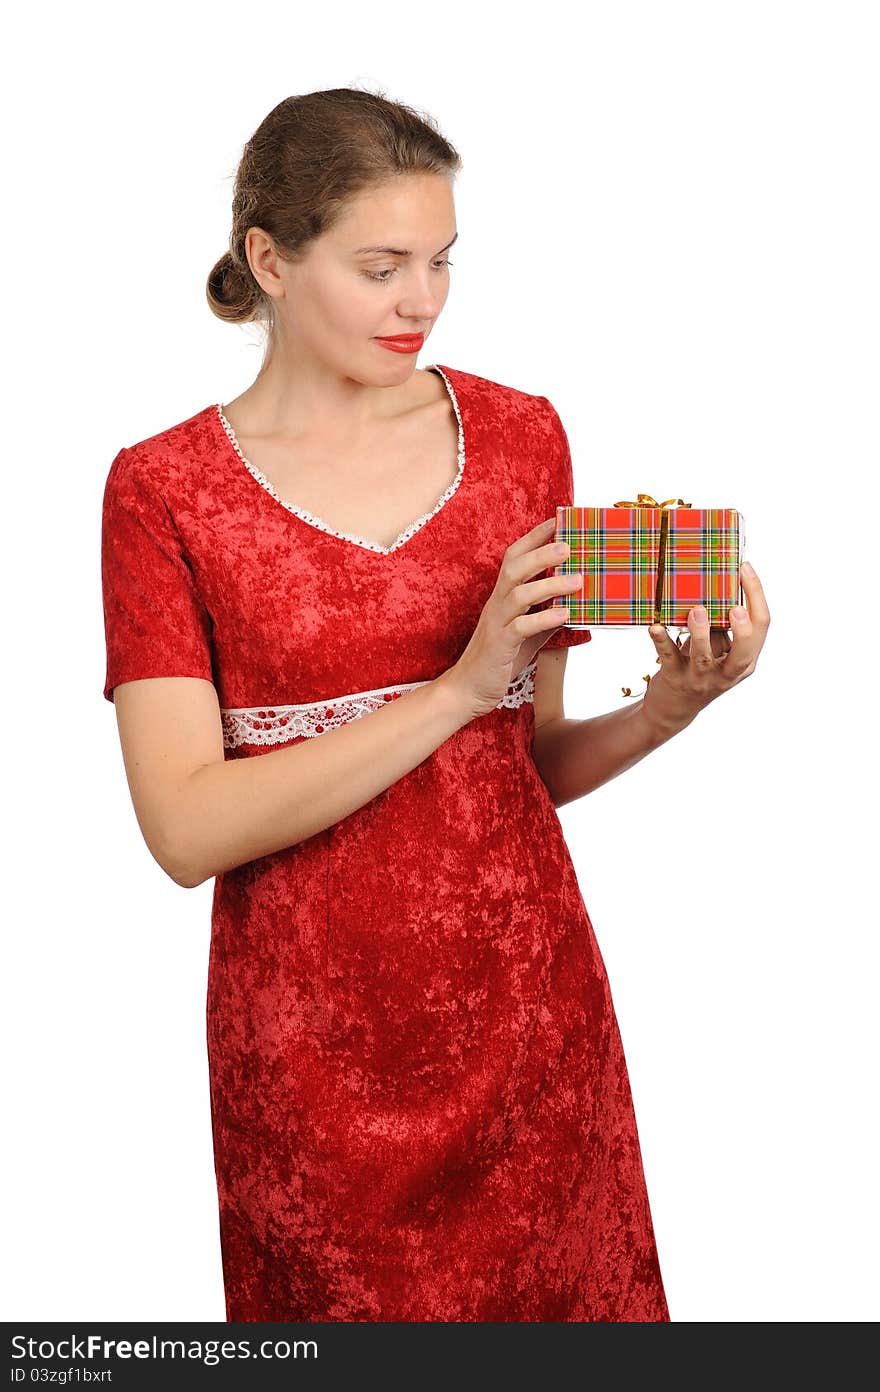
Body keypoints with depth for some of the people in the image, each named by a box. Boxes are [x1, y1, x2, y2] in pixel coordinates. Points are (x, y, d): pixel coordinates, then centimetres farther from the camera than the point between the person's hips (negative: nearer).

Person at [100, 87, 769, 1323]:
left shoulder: (521, 436, 3)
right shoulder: (164, 490, -6)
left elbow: (536, 767, 7)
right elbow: (189, 830, -16)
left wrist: (670, 707, -13)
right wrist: (458, 685, -22)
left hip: (529, 1016, 3)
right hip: (311, 1046, -2)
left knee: (560, 1298, 14)